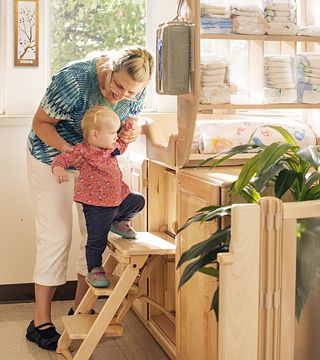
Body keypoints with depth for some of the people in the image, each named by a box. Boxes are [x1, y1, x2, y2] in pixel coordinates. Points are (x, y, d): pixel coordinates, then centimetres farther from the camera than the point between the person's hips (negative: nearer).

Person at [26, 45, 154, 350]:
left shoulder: (136, 90, -17)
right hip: (52, 158, -5)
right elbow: (40, 123, -22)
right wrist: (68, 150, -38)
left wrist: (129, 131, -23)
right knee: (56, 235, -7)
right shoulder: (74, 79, -33)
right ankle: (41, 322, 3)